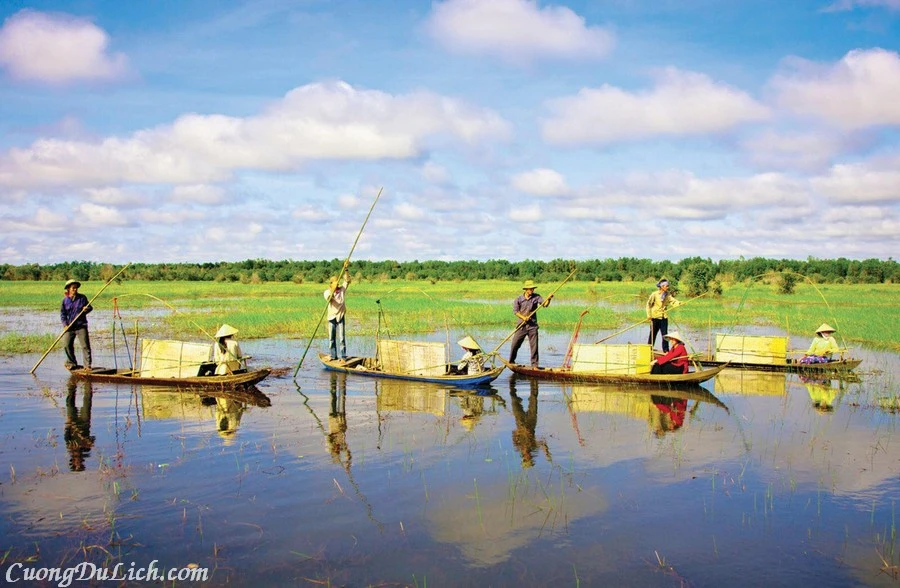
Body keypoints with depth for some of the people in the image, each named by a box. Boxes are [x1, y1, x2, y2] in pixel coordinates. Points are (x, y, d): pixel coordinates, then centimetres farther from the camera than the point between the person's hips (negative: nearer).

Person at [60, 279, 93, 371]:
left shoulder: (82, 298, 4)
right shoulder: (65, 300, 4)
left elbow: (90, 307, 13)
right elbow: (62, 313, 4)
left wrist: (87, 309, -12)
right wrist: (65, 324, -8)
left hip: (81, 326, -1)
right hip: (69, 327, 1)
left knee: (85, 346, -7)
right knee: (67, 345, 1)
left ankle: (87, 365, -3)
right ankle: (72, 363, 18)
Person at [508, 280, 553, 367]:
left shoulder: (536, 297, 1)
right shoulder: (519, 299, -1)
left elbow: (545, 304, -11)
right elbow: (515, 311, -3)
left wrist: (548, 299, -32)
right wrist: (523, 317, -18)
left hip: (533, 325, 0)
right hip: (521, 325, 0)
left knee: (534, 346, 0)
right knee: (515, 344, 4)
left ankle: (534, 364, 8)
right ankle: (511, 362, 23)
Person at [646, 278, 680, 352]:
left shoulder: (668, 295, 4)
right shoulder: (655, 294, -7)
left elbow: (673, 301, -8)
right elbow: (649, 304, -5)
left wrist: (679, 303, -30)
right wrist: (649, 315, -11)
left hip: (664, 317, 3)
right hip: (655, 317, -3)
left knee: (665, 334, 2)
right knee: (653, 334, 5)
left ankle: (666, 350, 8)